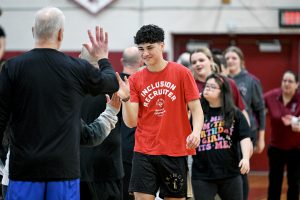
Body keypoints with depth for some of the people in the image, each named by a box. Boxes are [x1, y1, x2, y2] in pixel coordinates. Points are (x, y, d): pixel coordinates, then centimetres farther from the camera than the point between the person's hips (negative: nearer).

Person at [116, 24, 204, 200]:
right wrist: (126, 98, -19)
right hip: (144, 152, 1)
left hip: (176, 152, -1)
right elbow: (131, 122, -2)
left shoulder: (182, 73, -1)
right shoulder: (135, 80, 3)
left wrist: (196, 132, -21)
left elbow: (196, 109, -2)